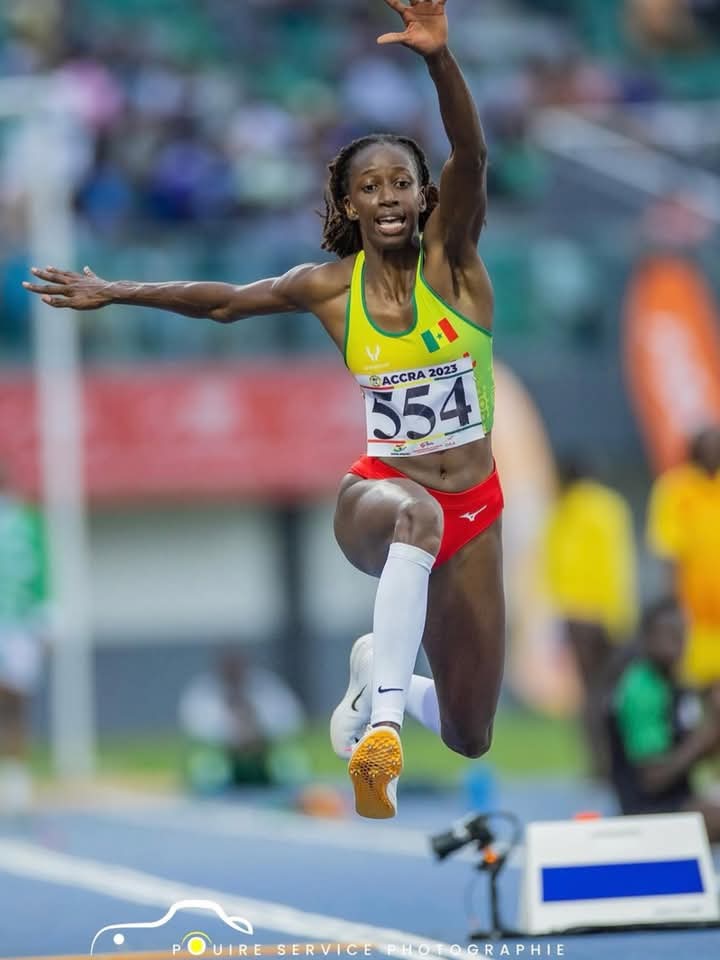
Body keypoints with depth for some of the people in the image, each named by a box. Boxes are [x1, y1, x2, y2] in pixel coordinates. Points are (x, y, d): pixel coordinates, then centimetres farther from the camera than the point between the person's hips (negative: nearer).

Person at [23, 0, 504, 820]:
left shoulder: (451, 257, -7)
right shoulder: (329, 288, -3)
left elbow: (471, 158, -26)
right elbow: (225, 301, 15)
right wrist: (114, 294, 21)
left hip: (475, 512, 2)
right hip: (377, 491, -2)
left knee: (468, 737, 9)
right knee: (416, 512, -43)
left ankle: (380, 675, 44)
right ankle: (382, 719, -49)